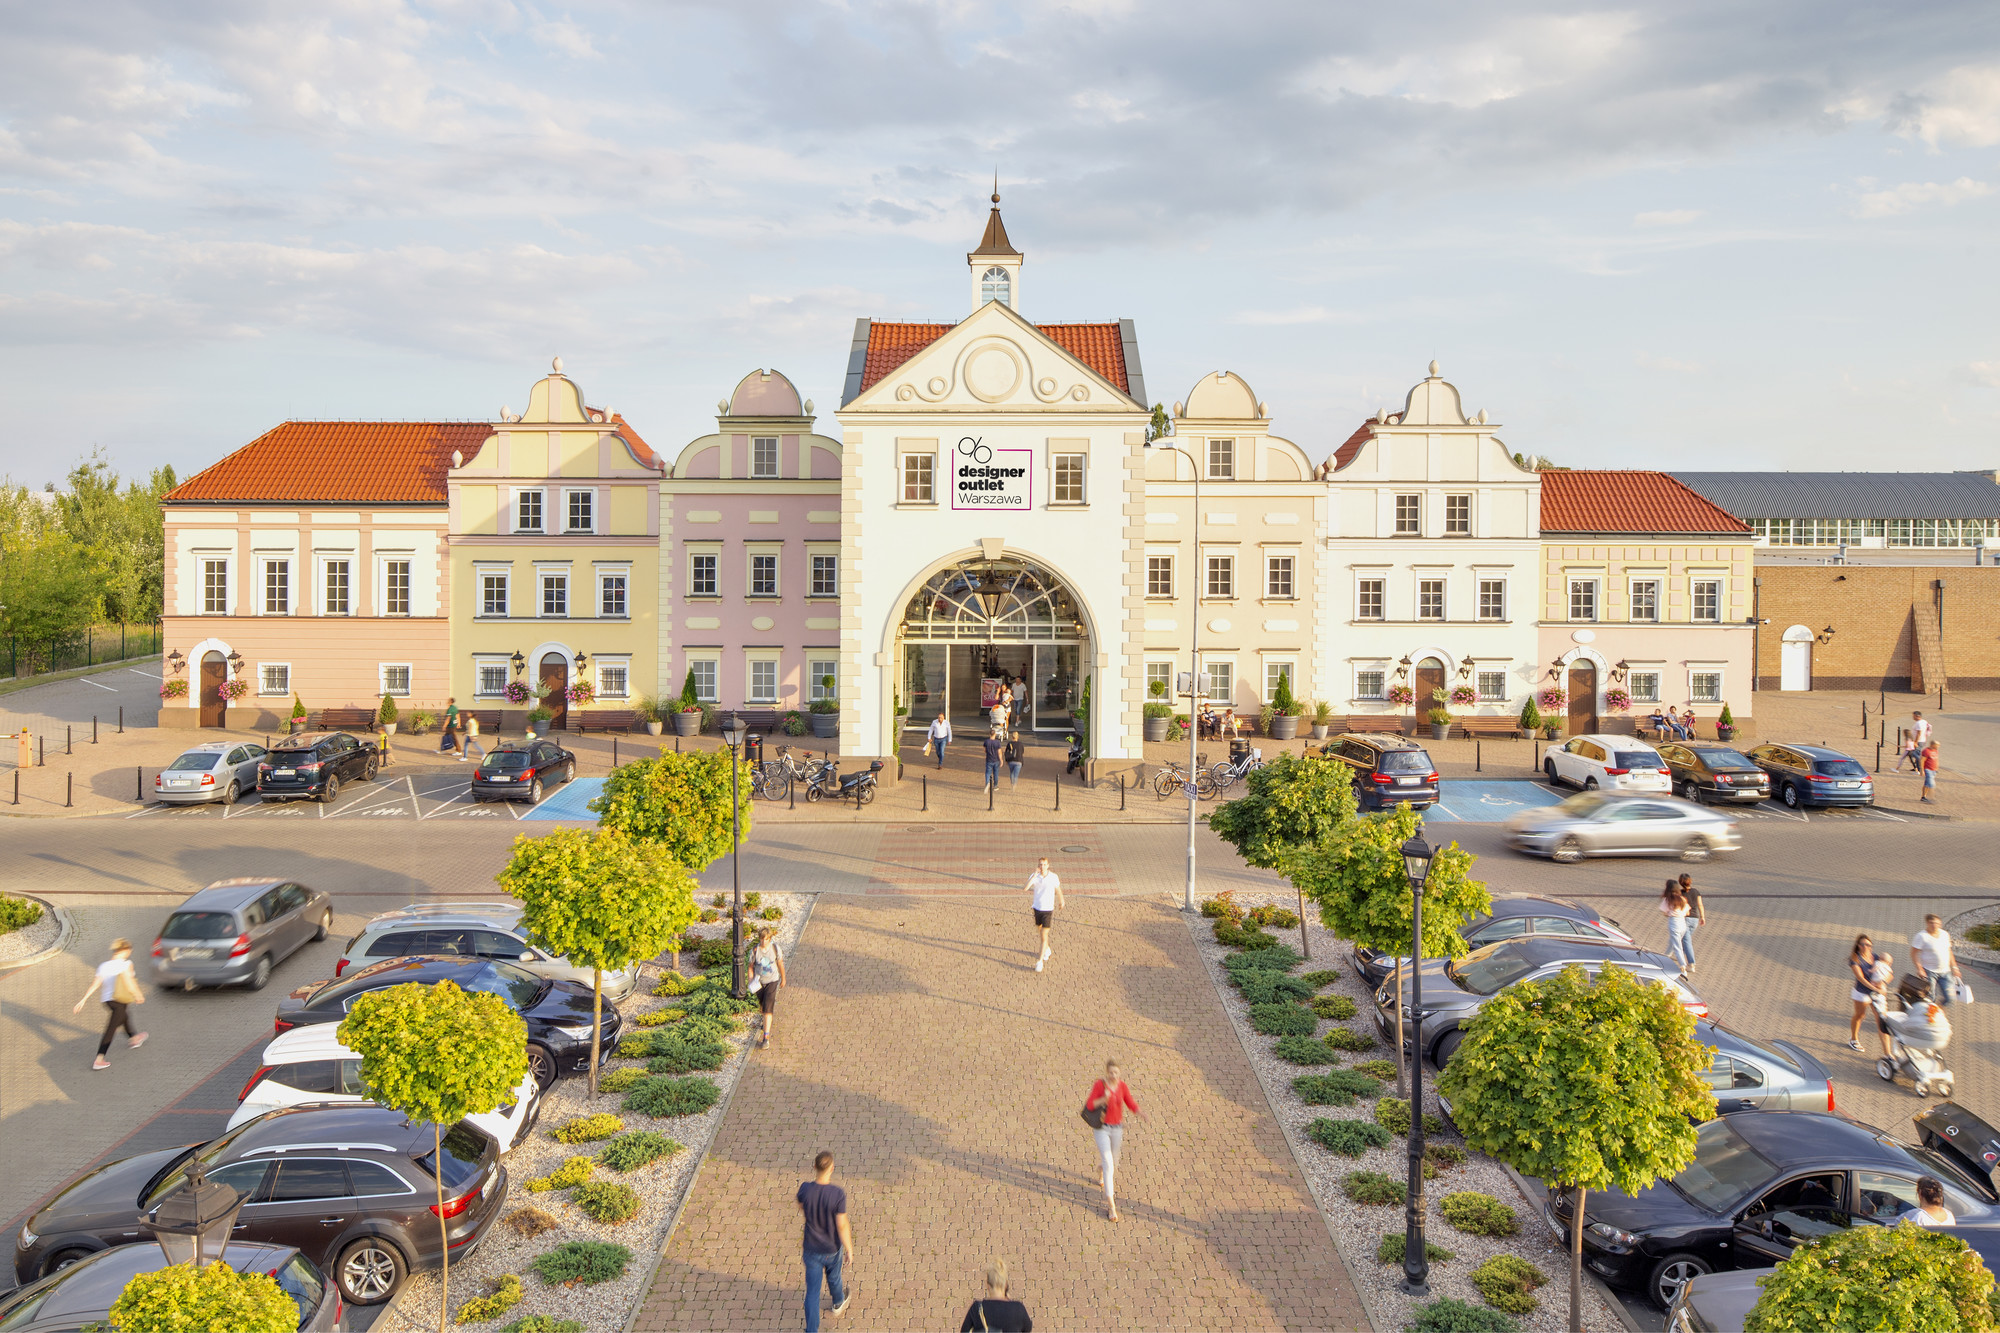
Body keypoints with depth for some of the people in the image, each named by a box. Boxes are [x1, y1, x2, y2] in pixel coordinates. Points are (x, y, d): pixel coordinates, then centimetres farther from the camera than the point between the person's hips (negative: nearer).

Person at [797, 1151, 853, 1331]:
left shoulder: (805, 1189, -21)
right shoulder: (838, 1194, -28)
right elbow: (842, 1226, -22)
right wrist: (849, 1250, -8)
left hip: (812, 1248, 1)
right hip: (833, 1248, 0)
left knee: (812, 1291, 10)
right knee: (833, 1277, 29)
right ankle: (839, 1303, 57)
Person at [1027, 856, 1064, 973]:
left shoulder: (1054, 877, -12)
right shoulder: (1034, 876, -11)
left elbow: (1058, 889, 7)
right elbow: (1026, 888, -29)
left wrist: (1061, 901, 24)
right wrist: (1035, 874, -35)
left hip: (1048, 910, -3)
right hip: (1037, 908, 3)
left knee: (1044, 936, -7)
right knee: (1040, 931, 22)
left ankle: (1040, 961, -1)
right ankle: (1047, 950, 49)